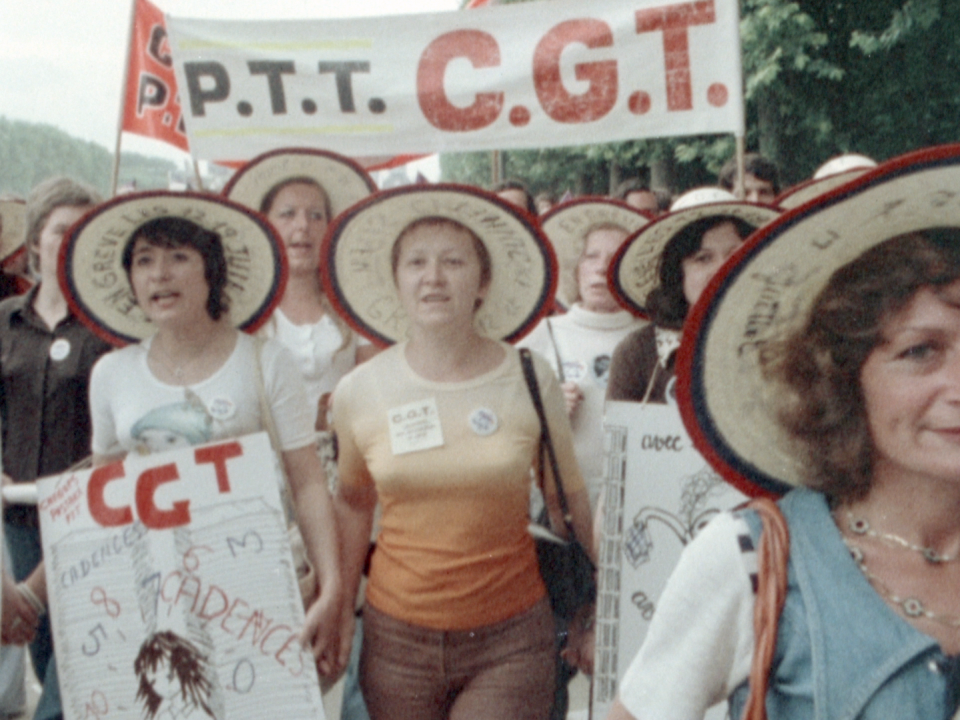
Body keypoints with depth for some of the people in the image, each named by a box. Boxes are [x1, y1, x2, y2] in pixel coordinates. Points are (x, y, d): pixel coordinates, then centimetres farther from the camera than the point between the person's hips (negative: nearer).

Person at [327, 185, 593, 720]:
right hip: (397, 637, 2)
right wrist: (338, 605, 8)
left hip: (510, 640, -1)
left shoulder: (532, 382, -5)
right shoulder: (358, 393, -2)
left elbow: (569, 504, 5)